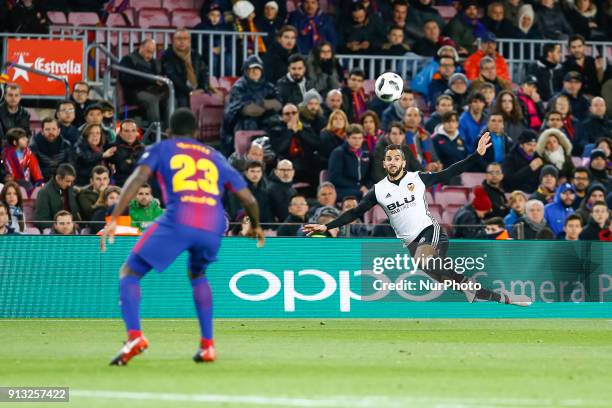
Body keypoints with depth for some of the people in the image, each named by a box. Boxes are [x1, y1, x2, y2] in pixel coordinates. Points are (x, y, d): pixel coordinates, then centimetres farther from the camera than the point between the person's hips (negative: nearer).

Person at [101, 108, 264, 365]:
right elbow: (249, 200, 27)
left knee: (129, 273, 7)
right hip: (214, 228, 4)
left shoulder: (161, 149, 21)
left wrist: (113, 219, -5)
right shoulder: (215, 157, 29)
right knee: (197, 275, 33)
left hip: (178, 222, -4)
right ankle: (207, 345, 22)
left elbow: (138, 178, 1)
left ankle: (134, 335, -18)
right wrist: (256, 227, 48)